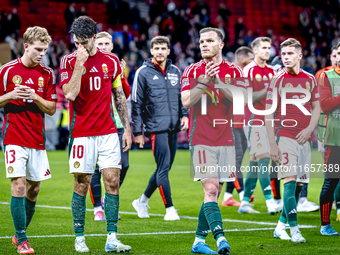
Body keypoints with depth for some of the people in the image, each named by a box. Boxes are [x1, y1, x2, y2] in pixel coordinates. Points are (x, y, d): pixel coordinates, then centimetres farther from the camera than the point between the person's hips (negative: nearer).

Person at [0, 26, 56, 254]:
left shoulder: (47, 74, 6)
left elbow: (51, 109, 5)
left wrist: (34, 97, -13)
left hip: (37, 139, 4)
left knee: (34, 190, 8)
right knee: (19, 185, -13)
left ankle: (20, 234, 25)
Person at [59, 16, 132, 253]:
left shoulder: (111, 60, 7)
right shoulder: (69, 61, -2)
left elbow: (119, 96, 14)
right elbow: (70, 94, -16)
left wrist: (127, 128, 11)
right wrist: (79, 64, -18)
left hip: (108, 131, 3)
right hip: (82, 133, -2)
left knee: (113, 181, -3)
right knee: (81, 185, 0)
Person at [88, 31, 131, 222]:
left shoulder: (117, 65, 13)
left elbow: (126, 95, 9)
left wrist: (121, 76, -8)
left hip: (116, 123, 4)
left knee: (123, 165, 1)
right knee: (96, 168, -4)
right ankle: (98, 208, 8)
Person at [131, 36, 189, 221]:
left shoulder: (175, 72, 12)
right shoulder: (143, 72, -2)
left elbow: (182, 96, 22)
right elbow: (136, 104, -2)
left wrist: (184, 115, 4)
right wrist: (137, 132, -5)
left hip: (173, 128, 6)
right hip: (156, 128, -6)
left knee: (164, 169, 11)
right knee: (163, 168, -9)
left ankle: (142, 201, 27)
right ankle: (169, 209, -3)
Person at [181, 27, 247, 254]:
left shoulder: (234, 71, 7)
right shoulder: (192, 71, 3)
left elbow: (241, 97, -10)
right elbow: (186, 101, -9)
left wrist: (218, 81, -19)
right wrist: (204, 81, -19)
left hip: (226, 139, 3)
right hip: (201, 139, -3)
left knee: (215, 191, 6)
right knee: (210, 189, -15)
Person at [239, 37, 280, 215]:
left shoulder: (270, 71, 15)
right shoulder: (248, 71, -8)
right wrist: (268, 89, -21)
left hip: (267, 121, 8)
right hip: (254, 121, -8)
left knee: (255, 163, 9)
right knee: (263, 159, -14)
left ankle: (245, 203, 14)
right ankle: (270, 202, -18)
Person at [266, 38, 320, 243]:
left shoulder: (310, 79, 11)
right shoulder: (277, 80, -1)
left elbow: (316, 108, 16)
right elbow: (269, 114, -2)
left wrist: (309, 129, -3)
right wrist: (272, 144, -9)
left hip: (304, 138, 5)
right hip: (285, 136, -5)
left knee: (300, 183, 6)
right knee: (290, 180, -14)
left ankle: (281, 226, 18)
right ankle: (294, 229, -16)